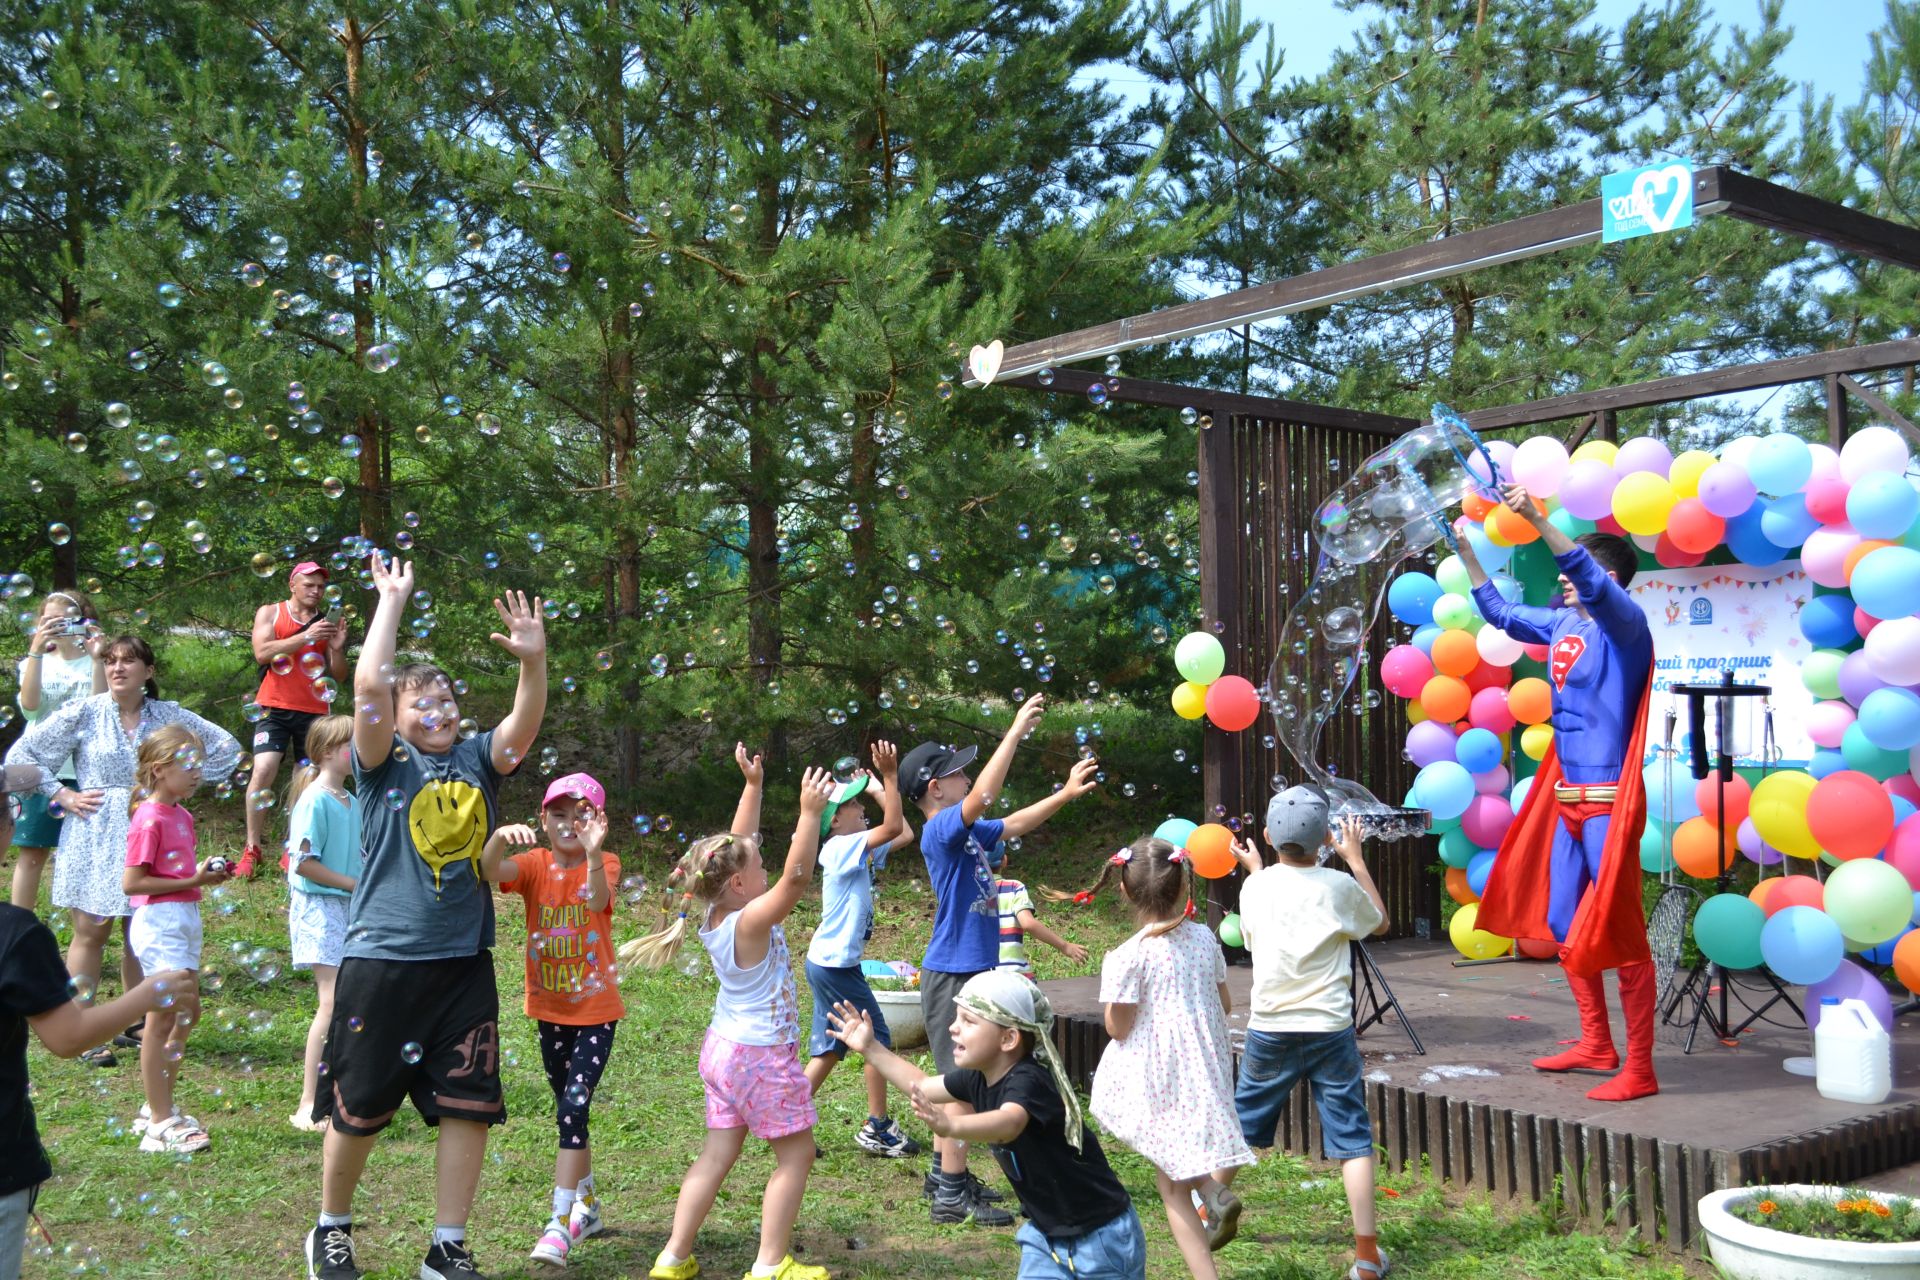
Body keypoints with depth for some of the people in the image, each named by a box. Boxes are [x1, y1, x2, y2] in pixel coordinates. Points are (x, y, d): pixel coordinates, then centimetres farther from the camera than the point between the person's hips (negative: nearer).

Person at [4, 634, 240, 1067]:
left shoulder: (169, 716, 2)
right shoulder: (84, 713, -3)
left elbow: (226, 747, 11)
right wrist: (62, 795, -4)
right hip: (93, 840, -2)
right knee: (91, 931, -1)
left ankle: (134, 1023, 21)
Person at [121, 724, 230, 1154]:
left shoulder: (181, 815, 11)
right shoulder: (149, 820, -15)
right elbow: (131, 882, -19)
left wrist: (206, 873, 1)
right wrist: (191, 881, -20)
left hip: (184, 918, 9)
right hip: (159, 921, -9)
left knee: (186, 1013, 15)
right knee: (165, 1016, -4)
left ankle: (158, 1108, 28)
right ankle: (161, 1123, 4)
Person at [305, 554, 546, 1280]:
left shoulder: (478, 761, 8)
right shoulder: (386, 763, -1)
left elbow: (526, 721, -9)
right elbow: (368, 685, -16)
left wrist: (533, 661, -26)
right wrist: (392, 600, -12)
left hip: (465, 965, 3)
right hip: (381, 962, -3)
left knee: (469, 1105, 5)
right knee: (357, 1106, 8)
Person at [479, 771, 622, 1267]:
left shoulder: (604, 863, -10)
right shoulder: (535, 864, -3)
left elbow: (599, 899, -32)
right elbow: (490, 870, -24)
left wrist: (593, 854, -51)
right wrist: (500, 835, -45)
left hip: (596, 1010, -4)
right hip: (550, 1010, 4)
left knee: (573, 1108, -15)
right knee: (569, 1111, 16)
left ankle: (561, 1223, -11)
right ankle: (587, 1204, 33)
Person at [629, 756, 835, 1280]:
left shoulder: (715, 914, 0)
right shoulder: (750, 921, -21)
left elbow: (738, 845, 9)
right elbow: (796, 877, -33)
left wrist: (753, 784, 9)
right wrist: (810, 814, -34)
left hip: (724, 1049, 8)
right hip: (762, 1056, -8)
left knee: (717, 1154, 13)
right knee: (795, 1156, 5)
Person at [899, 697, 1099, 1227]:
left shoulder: (967, 832, 12)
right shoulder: (941, 829, -16)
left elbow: (1013, 823, 25)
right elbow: (982, 797, -33)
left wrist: (1066, 793, 17)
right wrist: (1016, 732, -31)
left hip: (969, 970, 10)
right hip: (954, 972, -10)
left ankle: (943, 1174, 27)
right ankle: (951, 1195, -1)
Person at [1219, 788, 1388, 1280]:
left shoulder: (1256, 887, -3)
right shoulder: (1339, 887, -7)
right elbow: (1380, 923, 13)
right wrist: (1356, 859, 16)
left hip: (1269, 1031, 2)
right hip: (1330, 1031, -2)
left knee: (1241, 1124, 19)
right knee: (1352, 1138, 3)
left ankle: (1209, 1213, 36)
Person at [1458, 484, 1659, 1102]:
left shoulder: (1624, 623, -9)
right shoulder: (1561, 624, 12)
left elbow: (1592, 580, -29)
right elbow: (1498, 611, 25)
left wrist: (1537, 519, -35)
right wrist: (1465, 549, 19)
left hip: (1608, 799, -9)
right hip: (1565, 795, 9)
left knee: (1619, 930, -6)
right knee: (1563, 925, 15)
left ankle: (1639, 1069, 0)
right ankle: (1596, 1045, 29)